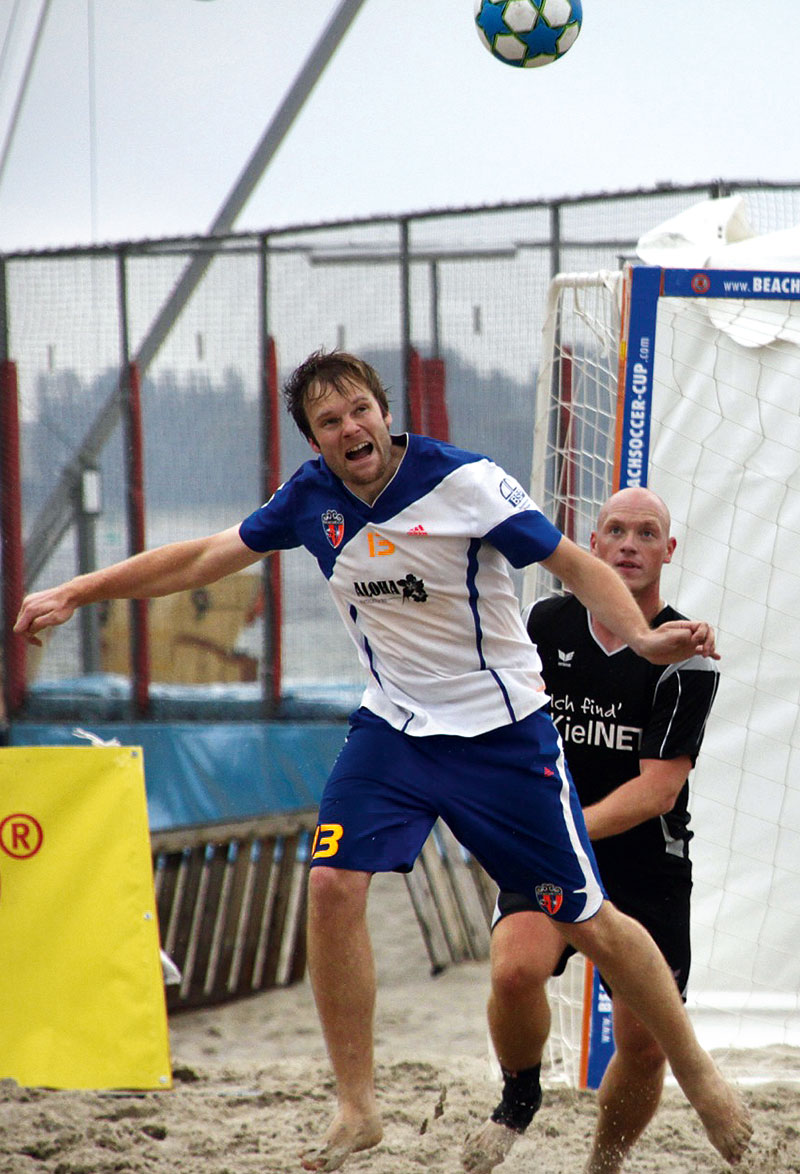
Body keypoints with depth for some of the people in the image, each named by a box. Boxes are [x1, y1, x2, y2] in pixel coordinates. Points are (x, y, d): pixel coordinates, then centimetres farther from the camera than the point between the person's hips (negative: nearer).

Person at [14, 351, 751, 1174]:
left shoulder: (465, 482, -17)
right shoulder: (311, 498, -3)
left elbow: (575, 565, -15)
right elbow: (204, 558, 8)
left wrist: (642, 637, -34)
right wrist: (74, 594, 7)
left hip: (502, 733, -4)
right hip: (393, 728, 4)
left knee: (587, 922, 0)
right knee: (333, 887, -16)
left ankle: (698, 1074, 22)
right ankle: (355, 1108, -2)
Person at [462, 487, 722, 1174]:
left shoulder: (685, 659, -11)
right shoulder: (549, 623, 1)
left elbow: (659, 787, -17)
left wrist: (574, 828, -28)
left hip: (648, 866, -1)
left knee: (645, 1046, -1)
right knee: (516, 969, -27)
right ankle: (520, 1101, 1)